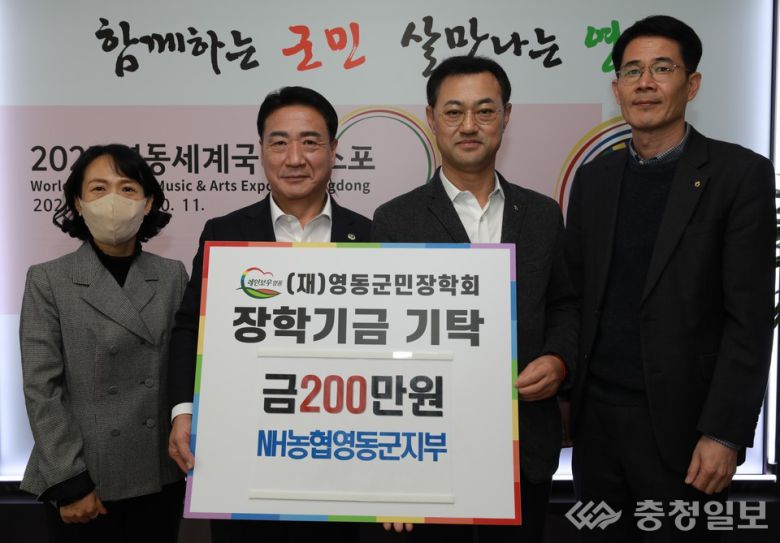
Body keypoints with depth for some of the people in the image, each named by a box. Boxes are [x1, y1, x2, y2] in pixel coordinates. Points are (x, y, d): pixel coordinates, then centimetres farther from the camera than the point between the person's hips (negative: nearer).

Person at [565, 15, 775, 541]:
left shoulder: (740, 173, -6)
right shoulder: (593, 177, 6)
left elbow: (749, 318, -10)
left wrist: (724, 433, -14)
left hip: (680, 419, -4)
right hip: (594, 414, 4)